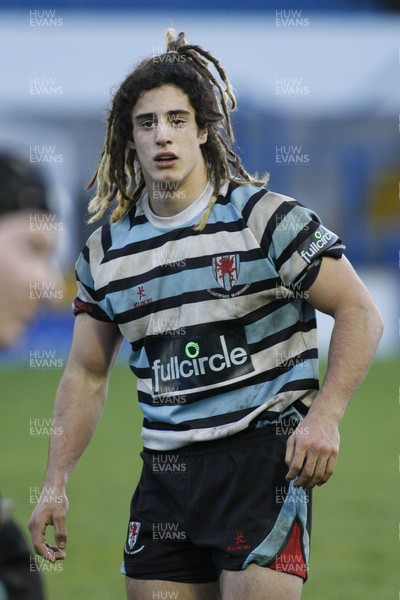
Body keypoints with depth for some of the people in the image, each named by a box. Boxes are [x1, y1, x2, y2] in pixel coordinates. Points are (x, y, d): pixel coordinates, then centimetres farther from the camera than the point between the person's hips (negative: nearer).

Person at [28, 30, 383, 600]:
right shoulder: (106, 251, 10)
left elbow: (359, 312, -3)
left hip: (263, 454, -5)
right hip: (165, 467, 5)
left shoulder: (266, 217, -4)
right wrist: (56, 484, 10)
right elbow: (86, 373, 17)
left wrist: (325, 415, -15)